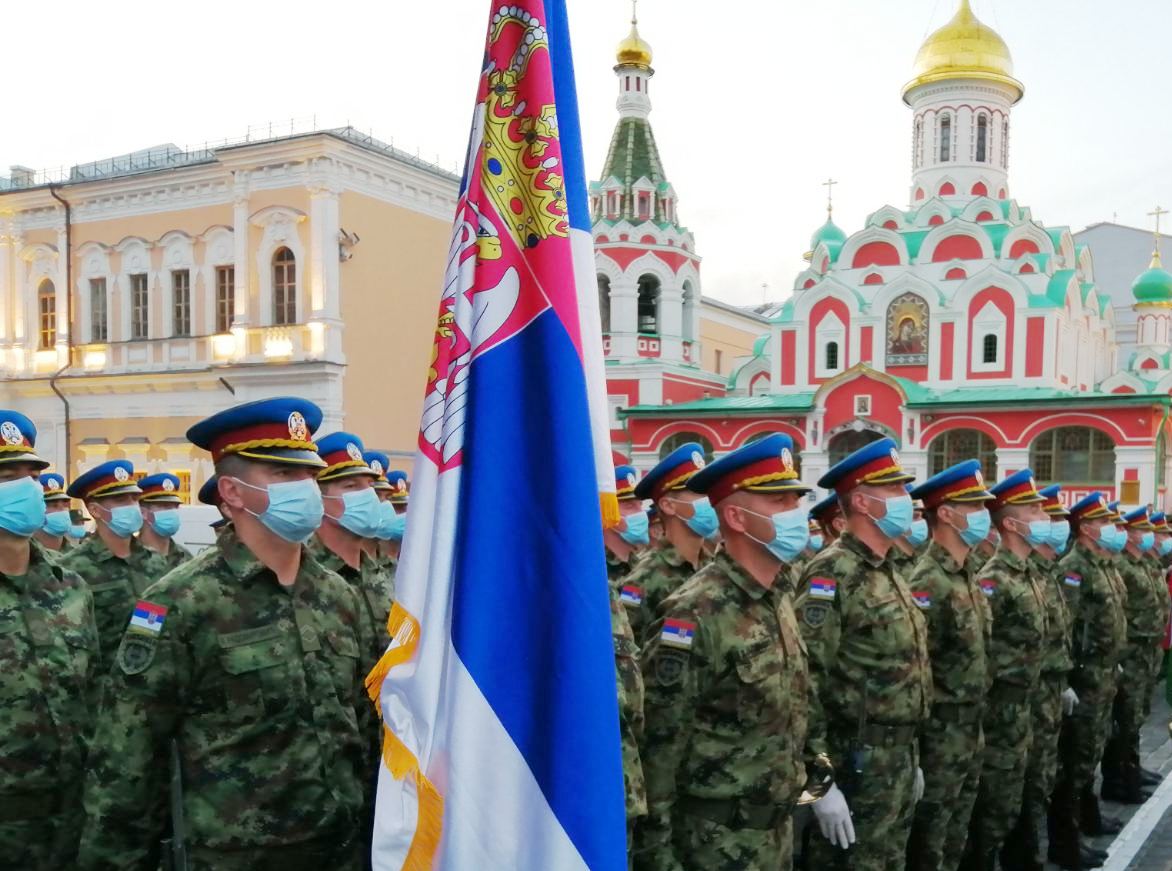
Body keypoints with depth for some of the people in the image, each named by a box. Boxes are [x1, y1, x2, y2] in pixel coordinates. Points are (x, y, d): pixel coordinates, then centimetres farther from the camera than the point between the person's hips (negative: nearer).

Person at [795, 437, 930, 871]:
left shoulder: (889, 572, 12)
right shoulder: (832, 573, -18)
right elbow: (807, 680, -24)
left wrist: (911, 758, 21)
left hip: (898, 757, 9)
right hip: (858, 764, -9)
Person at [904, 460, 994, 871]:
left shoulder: (967, 576, 10)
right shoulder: (928, 582, -20)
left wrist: (975, 722, 18)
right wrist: (921, 739, -20)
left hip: (970, 728, 9)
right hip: (940, 732, -9)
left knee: (955, 834, 19)